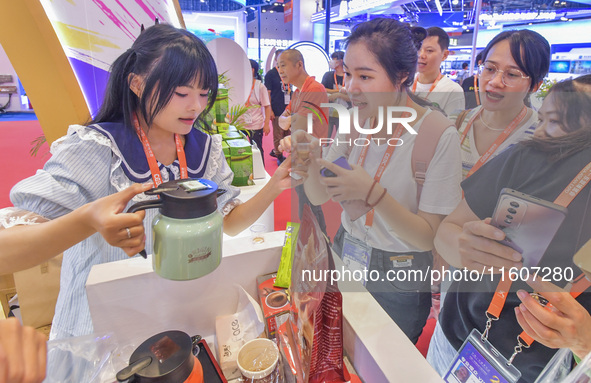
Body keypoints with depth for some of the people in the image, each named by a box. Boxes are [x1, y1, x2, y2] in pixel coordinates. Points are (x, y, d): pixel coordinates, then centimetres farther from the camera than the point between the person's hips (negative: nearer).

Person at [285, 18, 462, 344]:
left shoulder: (439, 134, -21)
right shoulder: (355, 118, -7)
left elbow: (428, 237, -21)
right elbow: (320, 197, -3)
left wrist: (373, 193, -35)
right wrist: (312, 164, -24)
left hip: (400, 282, -4)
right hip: (345, 258, 4)